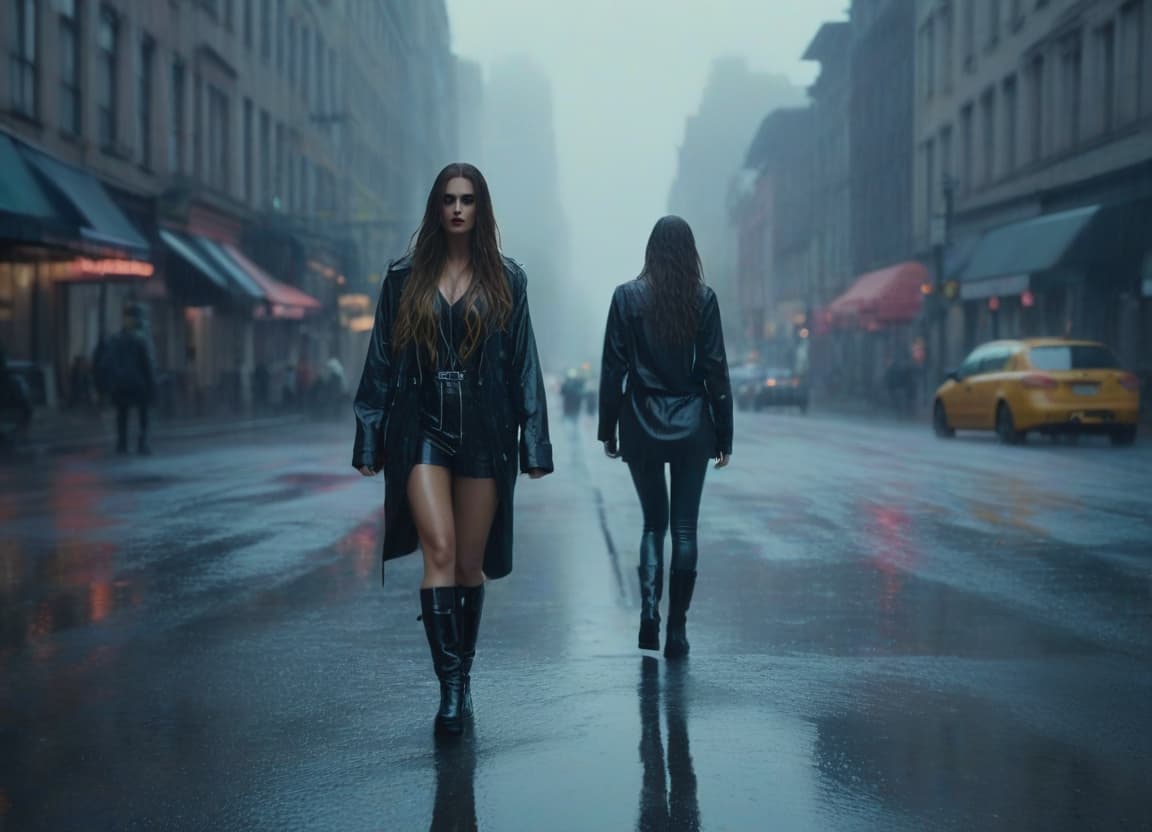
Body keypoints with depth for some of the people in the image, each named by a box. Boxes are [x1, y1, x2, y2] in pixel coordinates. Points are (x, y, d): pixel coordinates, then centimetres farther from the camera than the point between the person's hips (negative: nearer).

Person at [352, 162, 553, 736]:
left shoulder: (505, 281, 6)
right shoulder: (405, 279, 6)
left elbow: (524, 365, 4)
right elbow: (382, 361, 7)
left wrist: (534, 444, -1)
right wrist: (370, 440, 3)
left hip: (483, 431, 1)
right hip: (422, 430, 0)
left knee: (470, 564, 6)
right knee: (439, 549, -15)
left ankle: (462, 678, 23)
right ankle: (451, 687, -14)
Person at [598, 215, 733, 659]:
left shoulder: (627, 296, -2)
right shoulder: (703, 298, -2)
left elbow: (612, 369, -2)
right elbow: (715, 369, -1)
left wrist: (608, 430, 5)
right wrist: (723, 435, 4)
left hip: (642, 426, 0)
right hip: (691, 426, 0)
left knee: (653, 523, 12)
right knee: (684, 526, 6)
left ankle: (649, 610, -9)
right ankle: (677, 628, 7)